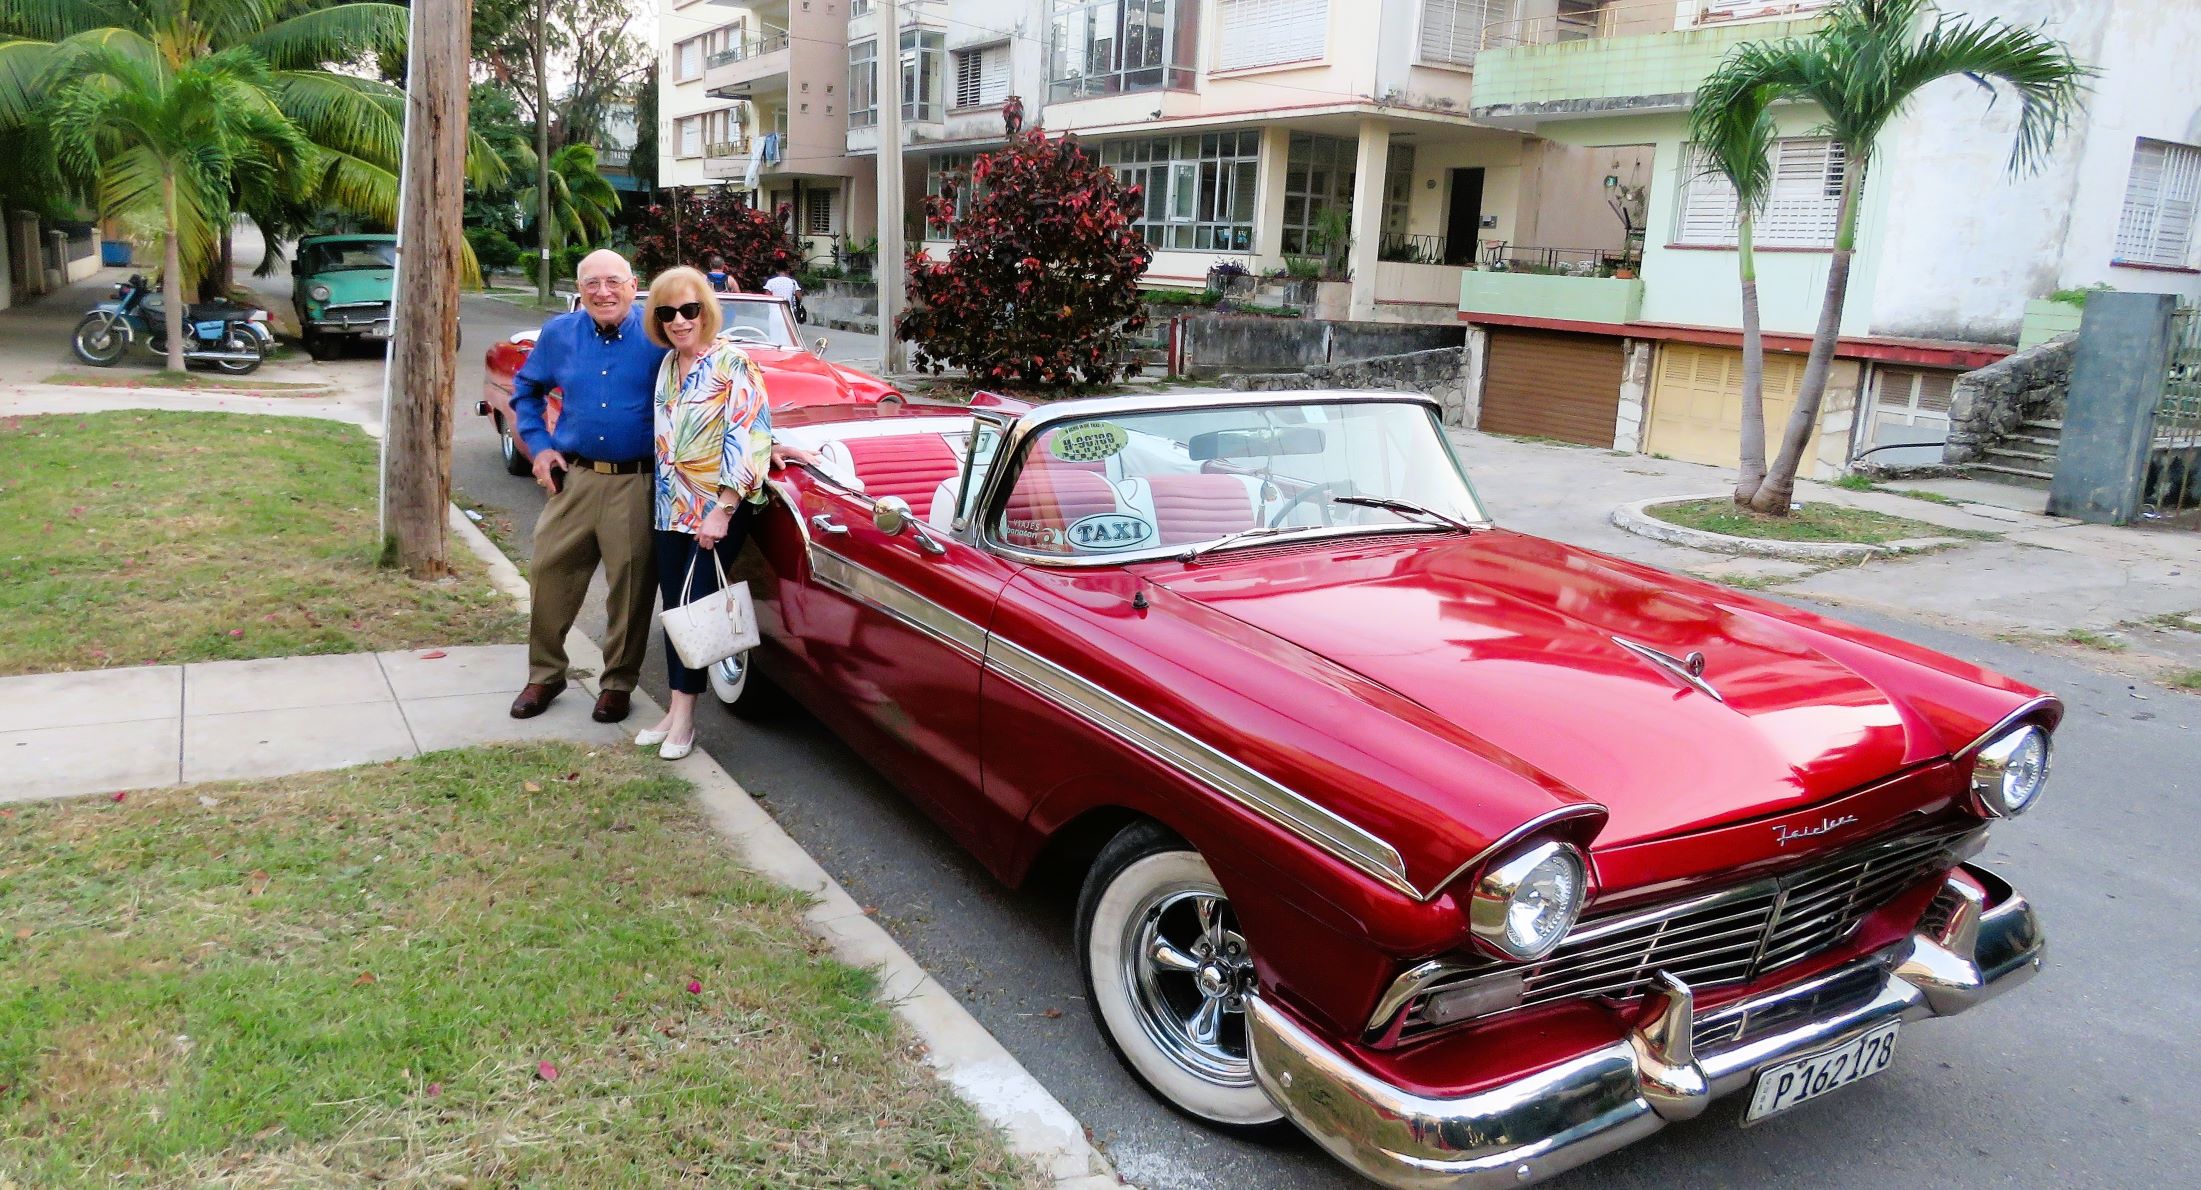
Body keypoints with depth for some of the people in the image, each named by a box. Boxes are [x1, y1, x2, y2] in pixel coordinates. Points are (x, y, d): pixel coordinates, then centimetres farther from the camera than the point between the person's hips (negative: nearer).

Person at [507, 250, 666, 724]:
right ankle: (545, 674, 25)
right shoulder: (559, 334, 4)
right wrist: (538, 445, 9)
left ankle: (618, 683, 21)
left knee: (630, 587, 5)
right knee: (549, 574, 7)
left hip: (637, 484, -3)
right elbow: (525, 389, 19)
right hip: (573, 477, 3)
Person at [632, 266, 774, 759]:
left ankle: (683, 714, 4)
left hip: (718, 509, -7)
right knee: (674, 606, 8)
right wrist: (663, 498, 17)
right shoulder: (667, 365, 11)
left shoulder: (732, 363, -11)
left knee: (693, 604, -7)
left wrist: (722, 511, -21)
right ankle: (675, 711, 16)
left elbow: (748, 439, -18)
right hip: (671, 508, 7)